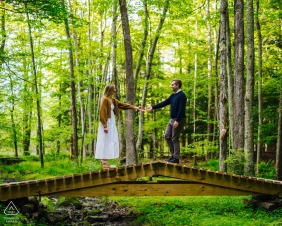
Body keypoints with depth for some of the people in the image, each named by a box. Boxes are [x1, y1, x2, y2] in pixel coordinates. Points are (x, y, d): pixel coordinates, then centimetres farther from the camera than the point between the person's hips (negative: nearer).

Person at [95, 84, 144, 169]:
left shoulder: (113, 100, 13)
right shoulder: (105, 99, -13)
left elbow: (123, 105, 18)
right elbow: (102, 113, -17)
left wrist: (135, 107, 15)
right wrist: (105, 126, -21)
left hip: (111, 122, 9)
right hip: (107, 123, -9)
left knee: (111, 141, 8)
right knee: (106, 141, -8)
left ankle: (104, 160, 11)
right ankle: (104, 161, -5)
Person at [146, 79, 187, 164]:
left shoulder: (181, 95, -14)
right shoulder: (173, 96, 13)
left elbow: (181, 109, -21)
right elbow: (164, 103, 14)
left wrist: (177, 121, -26)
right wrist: (152, 107, 9)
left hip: (179, 120, -9)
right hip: (172, 119, 9)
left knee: (175, 139, -5)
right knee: (167, 136, 9)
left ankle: (176, 158, 2)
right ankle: (173, 154, 17)